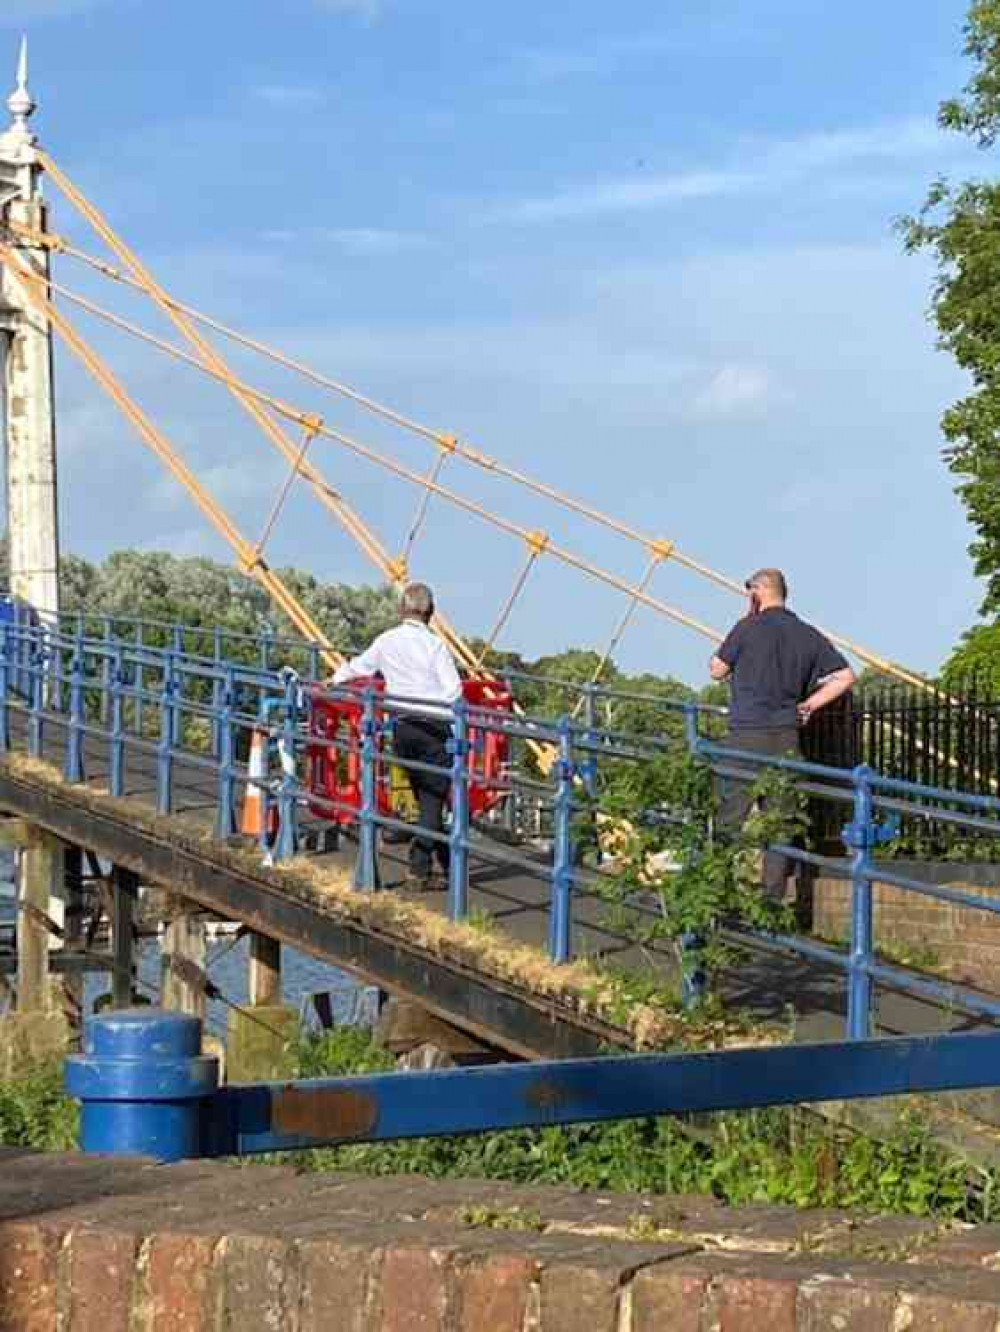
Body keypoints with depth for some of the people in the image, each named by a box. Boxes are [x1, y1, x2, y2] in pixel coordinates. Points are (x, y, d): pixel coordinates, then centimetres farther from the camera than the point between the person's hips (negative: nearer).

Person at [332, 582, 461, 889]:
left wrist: (334, 680, 43)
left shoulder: (387, 641, 7)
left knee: (427, 797, 15)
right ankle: (419, 869, -6)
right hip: (433, 728, -5)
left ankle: (449, 864, 19)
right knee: (433, 799, -1)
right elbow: (453, 692, -13)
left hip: (403, 726, 5)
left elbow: (357, 666, 25)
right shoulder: (433, 644, -7)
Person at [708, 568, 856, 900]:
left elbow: (717, 670, 3)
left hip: (747, 734, -4)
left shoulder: (748, 627, -6)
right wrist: (809, 704, 11)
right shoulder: (807, 635, 8)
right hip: (787, 736, 4)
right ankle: (774, 896, 5)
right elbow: (845, 676, 7)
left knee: (732, 815, 1)